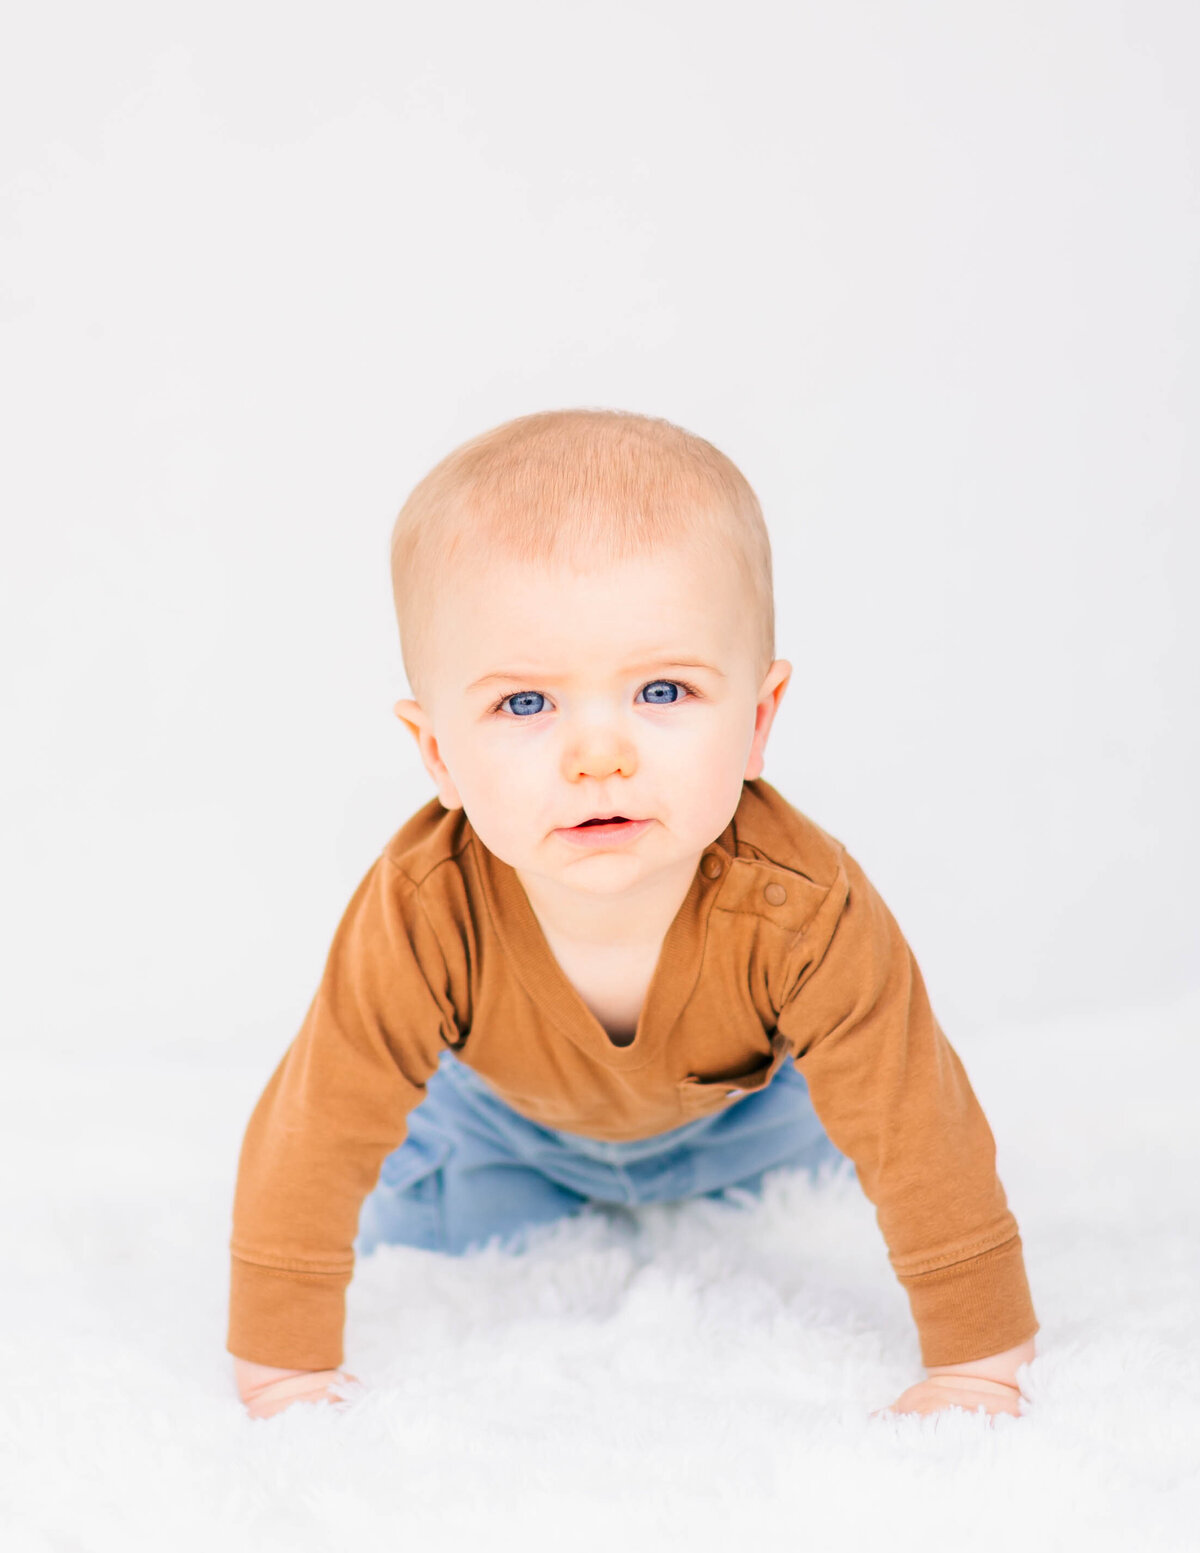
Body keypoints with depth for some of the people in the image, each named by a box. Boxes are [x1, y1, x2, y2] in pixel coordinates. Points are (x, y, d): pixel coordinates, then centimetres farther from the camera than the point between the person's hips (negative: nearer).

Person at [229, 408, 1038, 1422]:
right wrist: (288, 1383, -30)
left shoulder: (801, 911, -45)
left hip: (737, 1102, 1)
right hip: (501, 1111, 0)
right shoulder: (423, 918, -45)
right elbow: (310, 1147, -35)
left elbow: (923, 1141, -35)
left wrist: (975, 1372, -30)